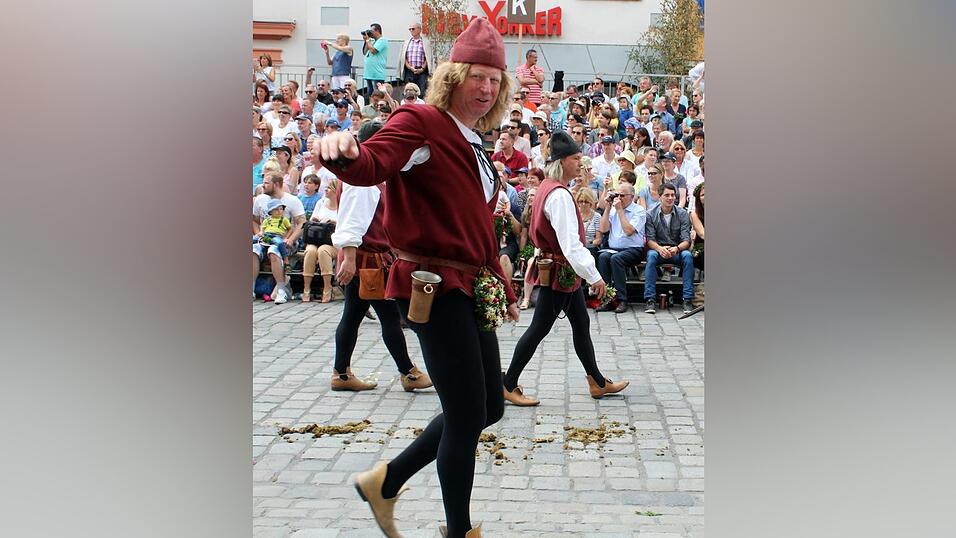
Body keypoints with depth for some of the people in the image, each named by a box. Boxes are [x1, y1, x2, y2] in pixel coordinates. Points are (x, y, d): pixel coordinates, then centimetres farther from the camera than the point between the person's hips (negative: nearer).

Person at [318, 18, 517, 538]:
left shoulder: (474, 147, 18)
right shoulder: (420, 123, -10)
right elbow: (373, 164, -30)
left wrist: (503, 286, 25)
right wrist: (346, 153, -52)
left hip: (471, 287, 9)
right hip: (434, 285, -9)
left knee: (489, 407, 13)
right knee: (467, 415, -5)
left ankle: (386, 480, 25)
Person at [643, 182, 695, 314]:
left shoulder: (682, 214, -1)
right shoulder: (651, 215, -1)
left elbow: (686, 240, -8)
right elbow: (650, 239, -7)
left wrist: (677, 248, -30)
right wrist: (660, 248, -29)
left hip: (677, 250, 0)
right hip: (658, 249, 0)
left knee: (687, 256, -32)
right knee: (651, 255, -34)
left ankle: (688, 299, -30)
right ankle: (649, 299, -35)